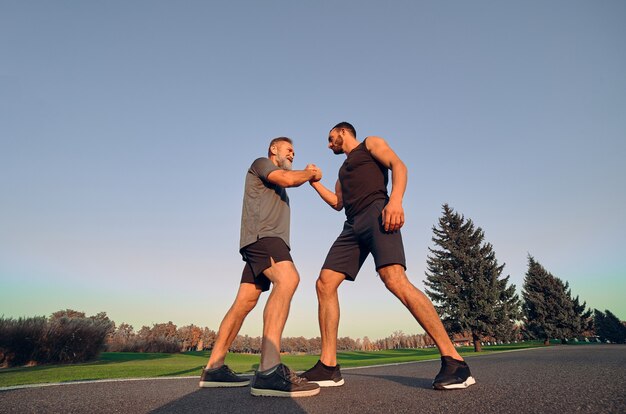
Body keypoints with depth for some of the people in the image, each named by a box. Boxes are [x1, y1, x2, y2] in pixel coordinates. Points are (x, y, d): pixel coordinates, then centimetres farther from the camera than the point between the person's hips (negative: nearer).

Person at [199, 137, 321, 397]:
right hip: (261, 235, -11)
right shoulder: (261, 163, 10)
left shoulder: (276, 182, 38)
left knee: (244, 303, 4)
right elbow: (286, 179, -6)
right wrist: (311, 173, 7)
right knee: (287, 279, -32)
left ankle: (214, 368, 6)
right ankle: (269, 371, -44)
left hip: (268, 240, 11)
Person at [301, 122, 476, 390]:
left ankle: (454, 361, -23)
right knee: (324, 284, -8)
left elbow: (398, 166, -2)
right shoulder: (344, 169, 37)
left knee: (394, 279, -28)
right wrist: (314, 181, 36)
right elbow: (337, 203, 38)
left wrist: (395, 199, -21)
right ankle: (328, 367, -7)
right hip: (353, 225, 8)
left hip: (376, 212, -7)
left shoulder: (371, 143, 16)